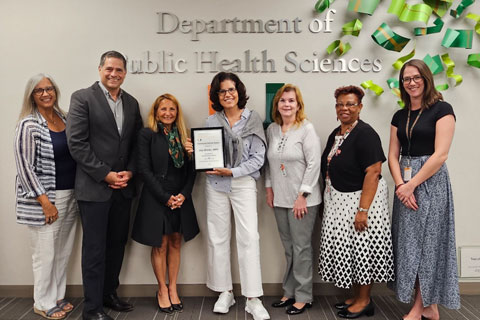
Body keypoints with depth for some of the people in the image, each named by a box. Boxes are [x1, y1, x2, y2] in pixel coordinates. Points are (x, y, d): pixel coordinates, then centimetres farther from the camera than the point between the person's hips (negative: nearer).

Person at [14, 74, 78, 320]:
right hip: (44, 200, -6)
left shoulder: (64, 119, 7)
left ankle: (58, 297, 32)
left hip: (71, 197, 6)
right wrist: (45, 203, -16)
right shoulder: (28, 125, -11)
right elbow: (24, 167, -14)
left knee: (63, 252, 15)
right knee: (45, 254, 5)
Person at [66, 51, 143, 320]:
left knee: (117, 244, 15)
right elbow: (76, 143, -12)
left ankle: (109, 293, 32)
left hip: (123, 187, 5)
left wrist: (129, 172, -4)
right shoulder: (83, 97, -6)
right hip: (94, 187, -5)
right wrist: (106, 174, -14)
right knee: (95, 248, 4)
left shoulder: (131, 102, 11)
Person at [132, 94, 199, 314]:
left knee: (175, 242, 10)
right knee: (160, 244, 5)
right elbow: (144, 169, -10)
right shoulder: (147, 135, -5)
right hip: (156, 198, -4)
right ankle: (162, 290, 20)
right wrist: (166, 197, -13)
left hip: (180, 199, 4)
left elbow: (191, 169, 7)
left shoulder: (183, 135, 7)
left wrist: (184, 194, -8)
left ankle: (173, 289, 21)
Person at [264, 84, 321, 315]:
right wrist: (269, 188, 10)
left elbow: (314, 164, -12)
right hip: (280, 199, 5)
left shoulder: (307, 129, -8)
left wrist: (302, 195, -15)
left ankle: (303, 296, 16)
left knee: (301, 247, 2)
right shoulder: (272, 129, 8)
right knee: (288, 247, 14)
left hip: (302, 199, -5)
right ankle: (289, 292, 26)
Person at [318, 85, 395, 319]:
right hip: (339, 201, 8)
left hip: (361, 199, -8)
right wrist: (328, 199, 14)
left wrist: (363, 210, -25)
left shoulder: (365, 133, -15)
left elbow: (373, 172, -21)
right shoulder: (335, 134, 10)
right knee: (347, 249, 14)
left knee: (361, 249, 2)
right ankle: (356, 297, 30)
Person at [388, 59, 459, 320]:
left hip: (430, 183, -6)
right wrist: (400, 185, -9)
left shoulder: (442, 109, -6)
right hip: (405, 185, 6)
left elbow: (440, 154, -15)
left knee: (427, 241, 2)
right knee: (409, 242, 8)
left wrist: (412, 184, -15)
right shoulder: (399, 116, 11)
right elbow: (393, 156, 6)